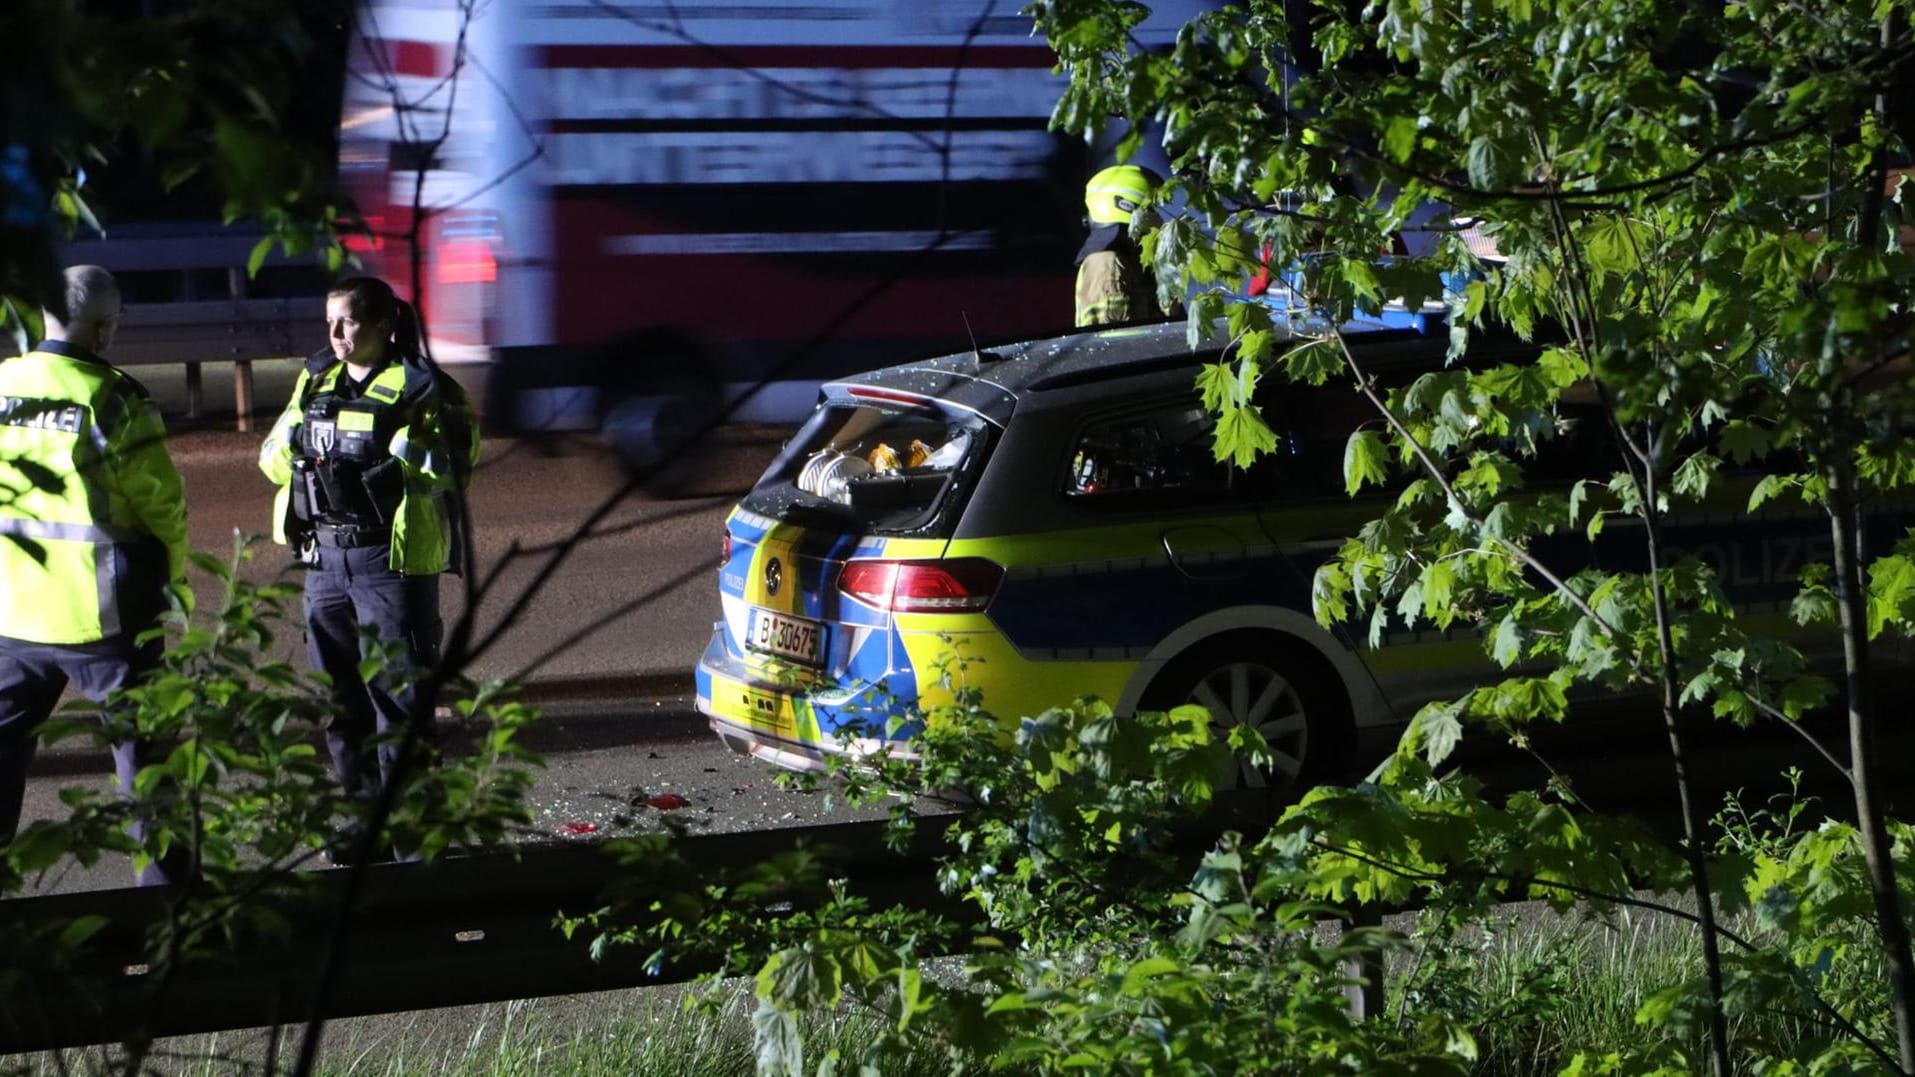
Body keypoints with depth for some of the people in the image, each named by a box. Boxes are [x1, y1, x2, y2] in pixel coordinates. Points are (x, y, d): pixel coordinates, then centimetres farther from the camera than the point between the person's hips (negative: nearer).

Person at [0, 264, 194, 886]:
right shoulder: (113, 401, -13)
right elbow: (162, 501, -10)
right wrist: (178, 579, 5)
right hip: (105, 615, -4)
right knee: (142, 747, 5)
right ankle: (169, 880, 9)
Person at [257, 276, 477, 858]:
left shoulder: (417, 389, -8)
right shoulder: (317, 380, 12)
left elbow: (433, 469, -17)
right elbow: (274, 450, 14)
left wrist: (367, 477, -26)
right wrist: (303, 462, -6)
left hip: (392, 557, -6)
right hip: (325, 554, 7)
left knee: (398, 690, -3)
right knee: (336, 691, 10)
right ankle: (363, 807, 21)